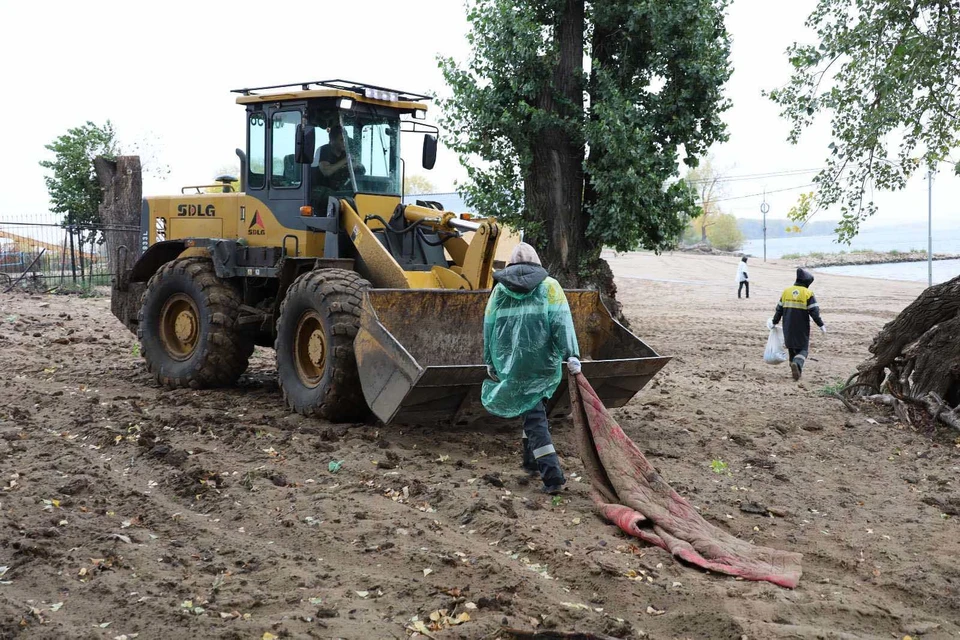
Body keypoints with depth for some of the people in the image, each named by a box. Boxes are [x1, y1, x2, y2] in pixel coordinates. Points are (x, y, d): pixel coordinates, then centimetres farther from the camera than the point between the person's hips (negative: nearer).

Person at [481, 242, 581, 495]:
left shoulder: (500, 289, 11)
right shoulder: (549, 286, 6)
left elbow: (489, 327, 12)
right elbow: (562, 322, -6)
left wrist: (490, 362, 19)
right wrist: (571, 355, -11)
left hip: (511, 363, 0)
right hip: (543, 362, 0)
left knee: (533, 414, 0)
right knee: (534, 406, 22)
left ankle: (552, 474, -9)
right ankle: (531, 460, 31)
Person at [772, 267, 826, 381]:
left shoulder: (786, 291, 5)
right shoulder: (808, 294, -7)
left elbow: (779, 309, 9)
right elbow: (814, 312, -10)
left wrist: (774, 322, 21)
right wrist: (821, 325, -2)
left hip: (788, 328, 4)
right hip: (802, 329, -4)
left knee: (792, 347, 18)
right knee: (803, 349, 2)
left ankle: (796, 369, 24)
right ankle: (797, 364, -25)